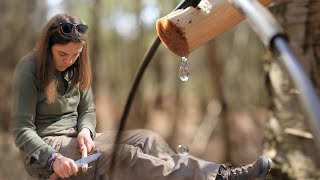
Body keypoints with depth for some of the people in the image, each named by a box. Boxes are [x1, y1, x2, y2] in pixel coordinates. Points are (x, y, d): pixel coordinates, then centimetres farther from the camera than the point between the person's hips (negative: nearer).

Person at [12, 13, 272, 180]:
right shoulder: (29, 69, -13)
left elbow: (87, 111, 8)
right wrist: (53, 159, -31)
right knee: (122, 155, -30)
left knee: (146, 139, -17)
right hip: (43, 151, -6)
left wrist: (85, 131, -15)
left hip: (74, 140, 6)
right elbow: (22, 130, -16)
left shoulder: (77, 68, 6)